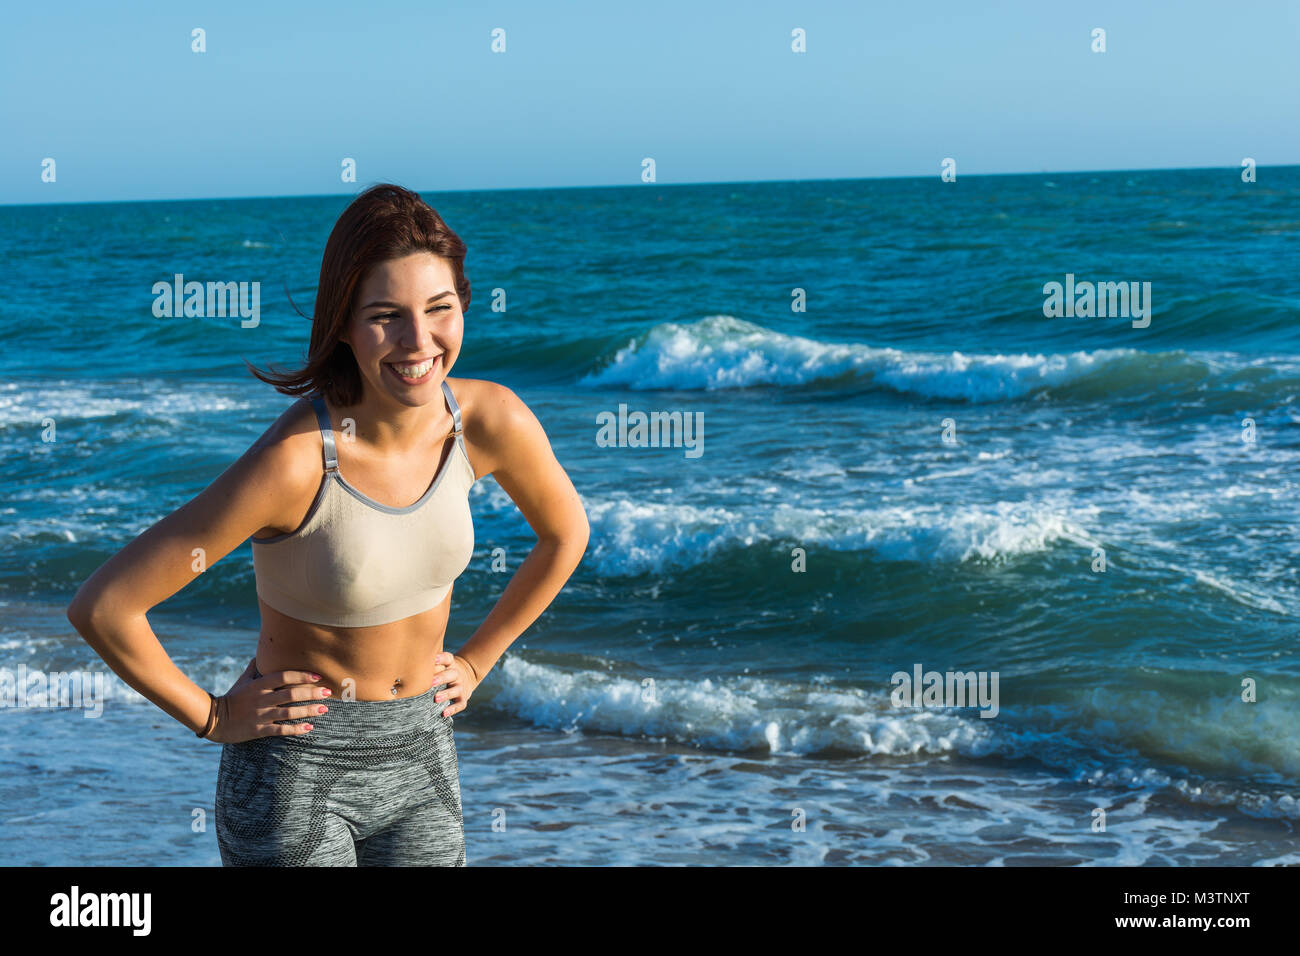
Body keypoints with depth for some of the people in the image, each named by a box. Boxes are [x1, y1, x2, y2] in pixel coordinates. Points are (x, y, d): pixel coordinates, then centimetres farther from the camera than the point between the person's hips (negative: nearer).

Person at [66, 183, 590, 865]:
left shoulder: (491, 420, -12)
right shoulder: (294, 462, -26)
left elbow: (565, 535, 11)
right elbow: (101, 606, -22)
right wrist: (213, 718, -11)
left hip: (421, 752, 4)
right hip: (293, 765, -4)